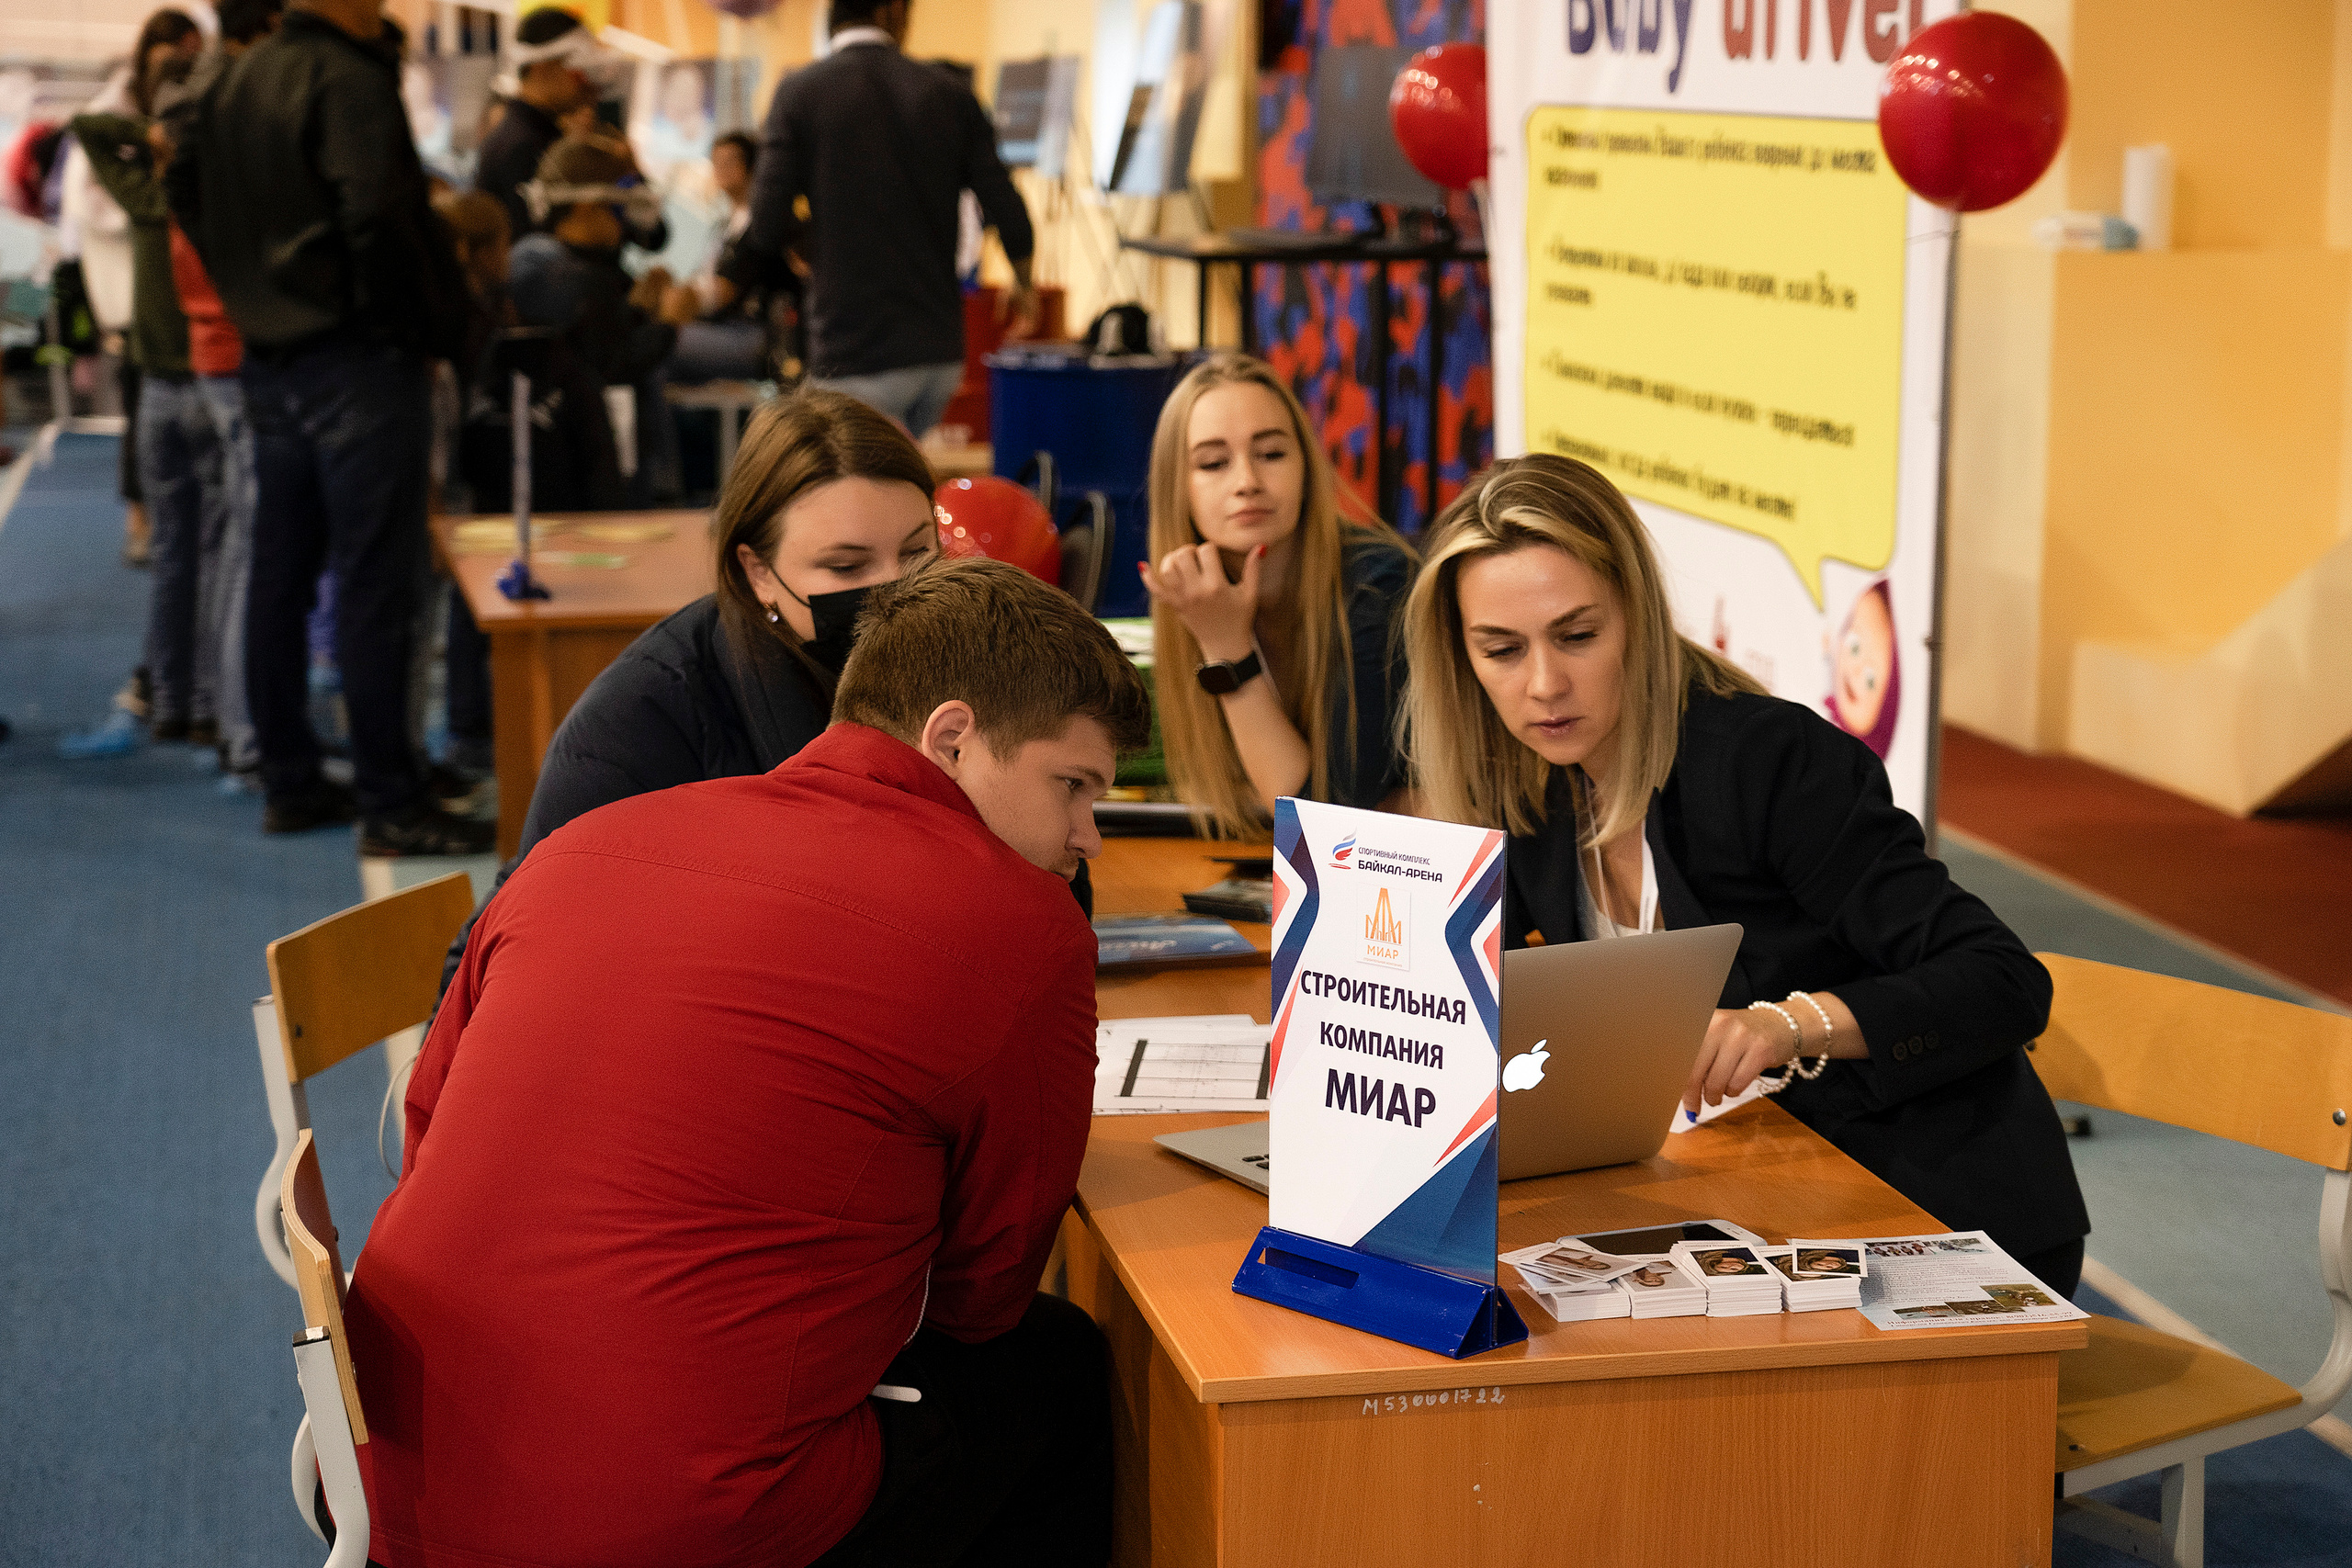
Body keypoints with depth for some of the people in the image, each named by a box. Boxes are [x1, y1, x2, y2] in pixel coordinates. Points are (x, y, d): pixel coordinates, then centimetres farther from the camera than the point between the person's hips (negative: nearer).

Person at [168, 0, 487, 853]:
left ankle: (290, 783, 22)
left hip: (270, 357, 9)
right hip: (357, 357, -9)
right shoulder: (351, 80, -15)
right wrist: (441, 325, -14)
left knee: (279, 575, 13)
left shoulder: (234, 80, 11)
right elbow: (380, 215, -25)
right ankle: (390, 805, 0)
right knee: (373, 583, -5)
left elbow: (187, 190, 22)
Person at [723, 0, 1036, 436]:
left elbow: (768, 224, -9)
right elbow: (1009, 215, 0)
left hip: (854, 357, -4)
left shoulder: (799, 93, -4)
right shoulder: (949, 93, 3)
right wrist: (1023, 285, 21)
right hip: (939, 350, 4)